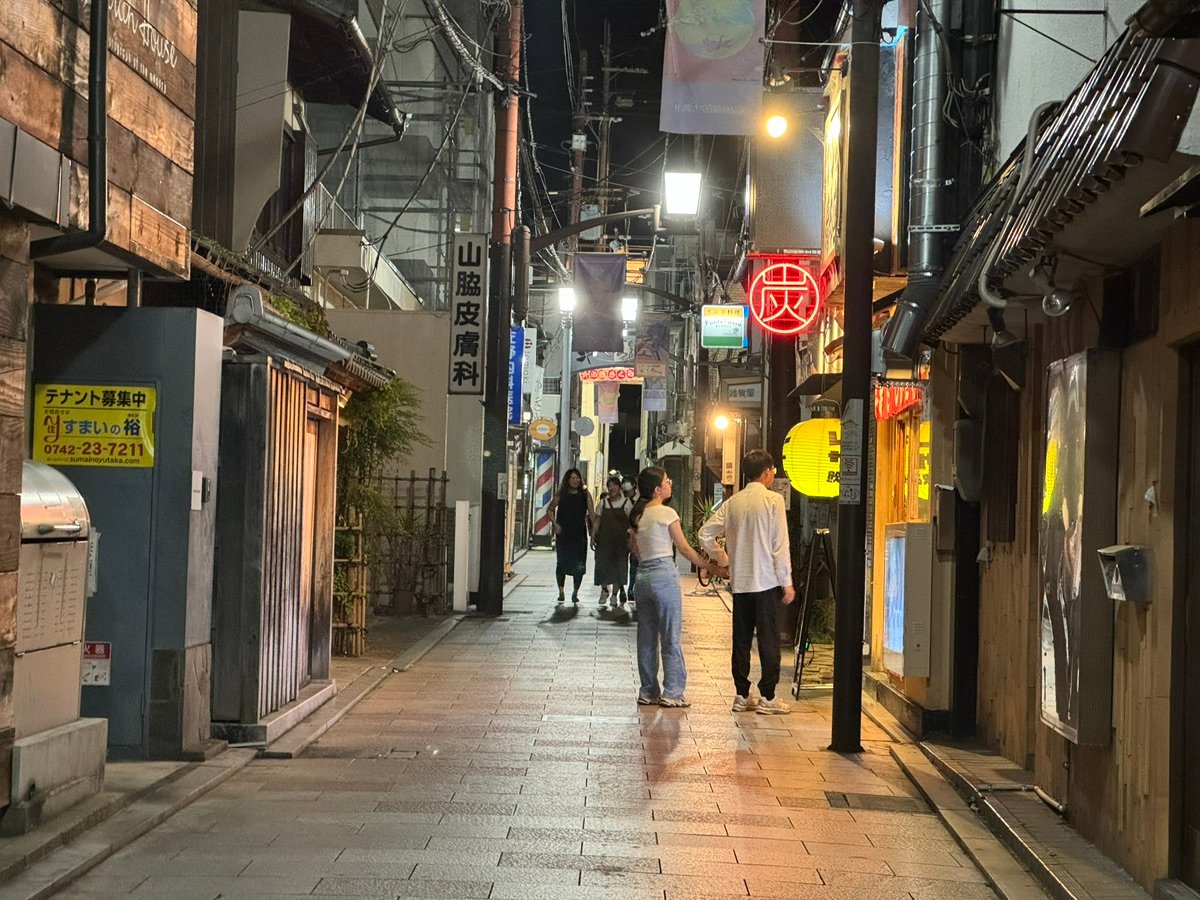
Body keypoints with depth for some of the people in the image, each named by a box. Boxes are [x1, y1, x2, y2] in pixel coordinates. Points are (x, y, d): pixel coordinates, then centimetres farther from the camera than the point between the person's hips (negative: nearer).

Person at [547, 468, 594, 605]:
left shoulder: (585, 494, 0)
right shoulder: (561, 495, 0)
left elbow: (591, 513, 0)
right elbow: (551, 510, 11)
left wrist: (593, 530, -8)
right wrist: (555, 524, -2)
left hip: (579, 534, 0)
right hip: (563, 534, 0)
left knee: (579, 565, 1)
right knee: (562, 563, 1)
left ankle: (575, 593, 15)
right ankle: (561, 593, 11)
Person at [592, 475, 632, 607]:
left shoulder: (626, 503, -1)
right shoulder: (603, 502, 7)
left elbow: (631, 523, 0)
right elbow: (597, 521, 10)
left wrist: (630, 541, -6)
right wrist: (593, 537, 4)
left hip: (620, 540, -2)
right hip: (604, 539, 2)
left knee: (618, 566, -1)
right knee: (602, 564, -1)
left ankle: (615, 594, 10)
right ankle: (604, 590, 20)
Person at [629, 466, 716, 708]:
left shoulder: (637, 516, 11)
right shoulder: (667, 513, -9)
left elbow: (637, 550, 14)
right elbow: (684, 547, -5)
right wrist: (704, 564, 6)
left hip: (643, 575, 7)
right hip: (664, 574, -7)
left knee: (646, 638, 10)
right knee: (670, 637, -1)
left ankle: (648, 692, 14)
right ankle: (672, 693, -1)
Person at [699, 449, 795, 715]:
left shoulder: (733, 502, 7)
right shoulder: (773, 500, -7)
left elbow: (705, 533, 6)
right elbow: (780, 545, -11)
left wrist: (722, 557, 18)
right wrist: (787, 582, -7)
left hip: (739, 581, 5)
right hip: (766, 580, -5)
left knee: (741, 638, 10)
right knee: (768, 638, 0)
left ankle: (742, 695, 14)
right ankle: (767, 697, 0)